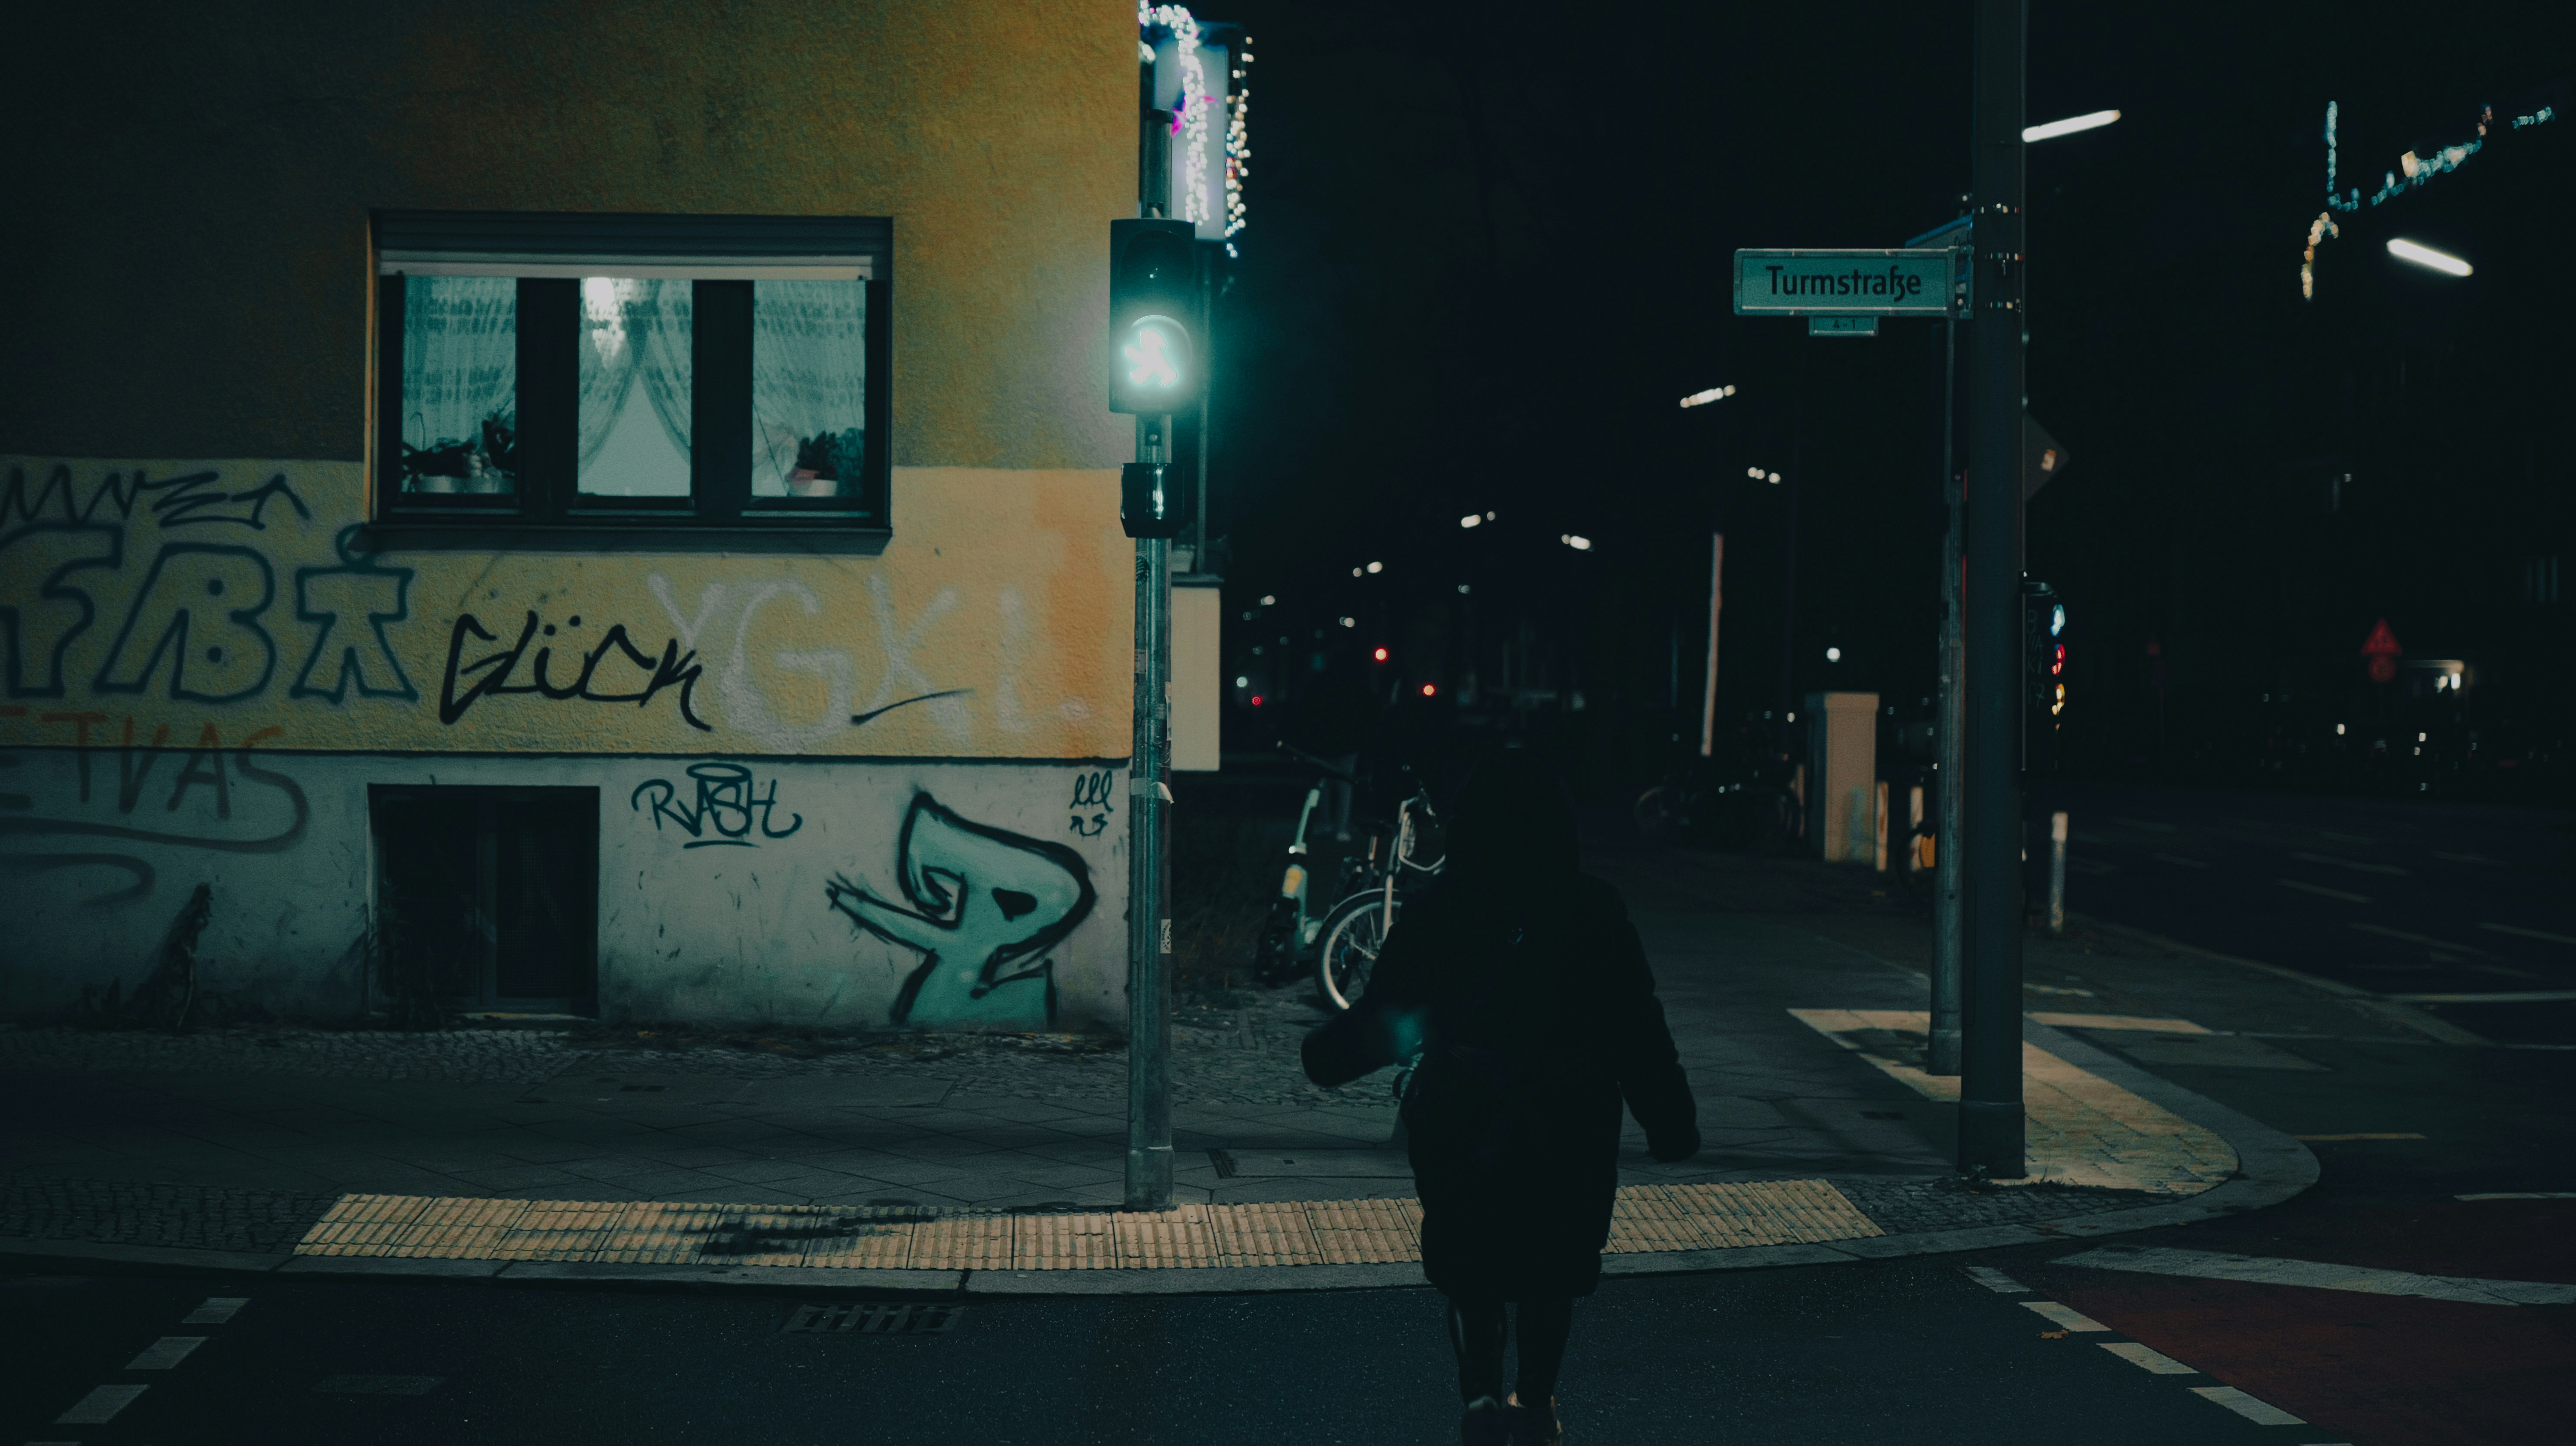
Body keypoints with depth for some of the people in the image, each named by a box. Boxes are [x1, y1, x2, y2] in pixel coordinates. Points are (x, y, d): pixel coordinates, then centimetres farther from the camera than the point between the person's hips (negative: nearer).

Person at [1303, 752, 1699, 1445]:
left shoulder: (1436, 907, -8)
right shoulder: (1594, 909, -7)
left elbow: (1388, 1016, -3)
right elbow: (1636, 1027, -6)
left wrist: (1325, 1053, 16)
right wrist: (1670, 1121, 3)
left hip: (1459, 1119, 0)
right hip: (1568, 1121, 1)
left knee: (1467, 1262, 13)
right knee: (1552, 1265, 17)